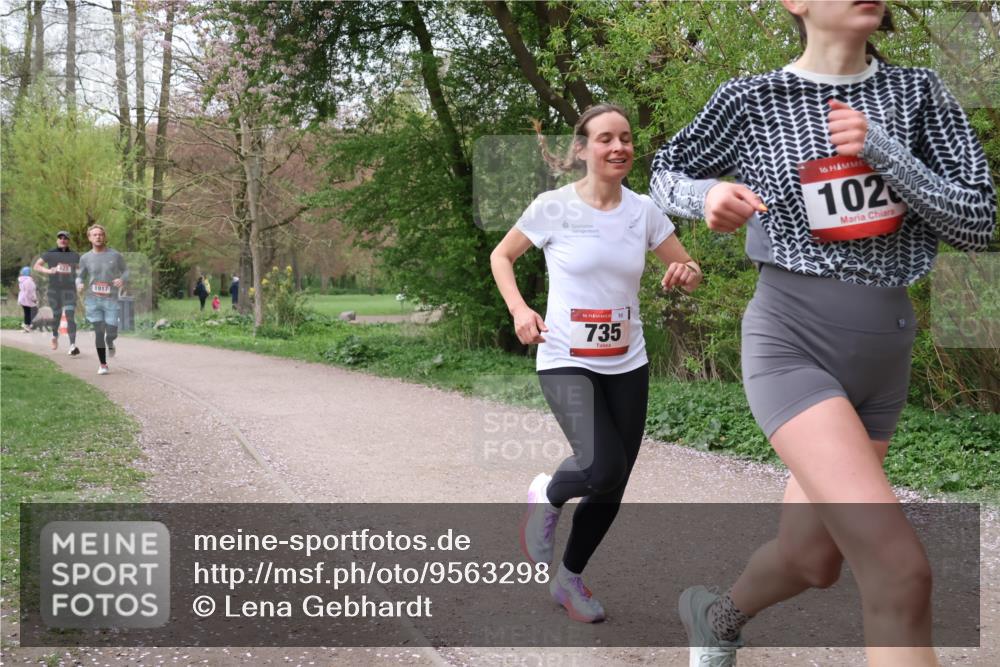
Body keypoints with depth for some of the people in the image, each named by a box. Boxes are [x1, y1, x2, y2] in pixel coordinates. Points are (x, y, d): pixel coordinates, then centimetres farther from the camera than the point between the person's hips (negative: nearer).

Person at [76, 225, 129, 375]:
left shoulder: (115, 255, -1)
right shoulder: (85, 258, 2)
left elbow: (125, 271, 9)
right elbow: (80, 277, 12)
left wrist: (122, 280, -14)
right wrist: (79, 285, -12)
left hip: (111, 300, -1)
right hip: (93, 300, 1)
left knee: (111, 333, -5)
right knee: (99, 332, -3)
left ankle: (110, 343, 34)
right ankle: (103, 365, 11)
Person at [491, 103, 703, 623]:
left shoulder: (643, 210, 0)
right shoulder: (554, 207, -8)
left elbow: (687, 270, 9)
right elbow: (501, 256, 5)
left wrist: (687, 273, -16)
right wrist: (519, 310, -11)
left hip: (627, 366, 4)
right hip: (566, 361, -4)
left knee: (611, 490, 8)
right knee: (601, 468, -24)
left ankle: (569, 578, 33)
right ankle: (546, 498, 11)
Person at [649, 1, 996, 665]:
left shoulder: (918, 93, 4)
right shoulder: (752, 100, -3)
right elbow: (668, 170, 13)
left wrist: (881, 150, -14)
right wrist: (708, 194, -11)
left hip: (885, 354, 5)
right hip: (793, 343, -5)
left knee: (812, 558, 17)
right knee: (901, 571, -21)